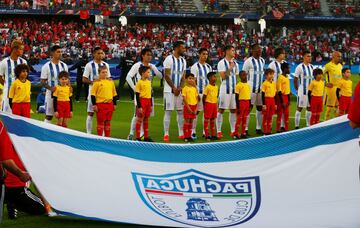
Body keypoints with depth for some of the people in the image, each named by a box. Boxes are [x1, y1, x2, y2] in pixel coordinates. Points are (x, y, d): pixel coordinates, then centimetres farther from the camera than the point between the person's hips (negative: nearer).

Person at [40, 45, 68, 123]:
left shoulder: (64, 65, 8)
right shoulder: (47, 66, -5)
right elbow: (43, 81, -7)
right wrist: (50, 88, -23)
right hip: (51, 93, -4)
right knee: (49, 116, 2)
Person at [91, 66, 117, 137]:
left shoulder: (111, 82, 9)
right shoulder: (97, 82, -5)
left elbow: (114, 94, 16)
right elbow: (93, 94, -6)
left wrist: (114, 104, 14)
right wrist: (94, 105, -10)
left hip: (109, 104, 4)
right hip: (100, 104, -4)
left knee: (107, 121, 11)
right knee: (100, 121, 1)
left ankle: (107, 136, 19)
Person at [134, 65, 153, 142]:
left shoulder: (149, 82, 10)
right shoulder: (139, 82, -11)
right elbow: (137, 95, -12)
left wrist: (151, 105, 16)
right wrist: (139, 106, -15)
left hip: (148, 101, 7)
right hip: (142, 101, -7)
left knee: (146, 119, 13)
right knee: (139, 119, -1)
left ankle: (146, 137, 19)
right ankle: (138, 137, 5)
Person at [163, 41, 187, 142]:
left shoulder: (183, 60, 11)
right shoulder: (169, 59, -10)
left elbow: (183, 76, 9)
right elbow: (166, 76, -13)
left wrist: (179, 88, -6)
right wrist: (174, 88, -14)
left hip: (179, 90, 6)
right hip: (169, 90, -6)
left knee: (180, 111, 8)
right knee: (168, 111, -5)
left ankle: (181, 134, 14)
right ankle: (166, 134, -2)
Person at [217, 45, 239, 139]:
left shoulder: (235, 63, 14)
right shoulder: (221, 63, -6)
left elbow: (237, 76, 16)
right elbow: (223, 76, -15)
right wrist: (230, 68, -18)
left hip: (234, 89, 6)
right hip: (225, 89, -6)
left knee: (234, 110, 7)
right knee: (221, 110, -3)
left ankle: (233, 131, 14)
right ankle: (219, 131, -1)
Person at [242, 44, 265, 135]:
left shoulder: (262, 61, 11)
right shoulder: (249, 61, -8)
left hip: (261, 88, 7)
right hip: (251, 88, -7)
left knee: (260, 107, 9)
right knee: (249, 108, -5)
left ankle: (258, 128, 17)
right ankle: (245, 129, -3)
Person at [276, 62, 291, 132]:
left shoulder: (287, 77, 10)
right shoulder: (280, 78, -14)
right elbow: (279, 91, -16)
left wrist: (289, 100, 12)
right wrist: (282, 102, -16)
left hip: (286, 96, 8)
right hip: (281, 97, -8)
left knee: (286, 114, 11)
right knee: (280, 114, -1)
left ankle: (286, 128, 18)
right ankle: (278, 129, 6)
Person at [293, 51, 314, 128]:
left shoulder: (311, 67, 9)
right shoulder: (300, 67, -9)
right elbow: (295, 79, -6)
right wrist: (297, 89, -4)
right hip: (302, 91, -6)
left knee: (309, 107, 10)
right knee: (299, 108, -1)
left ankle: (308, 125, 19)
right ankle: (296, 126, 3)